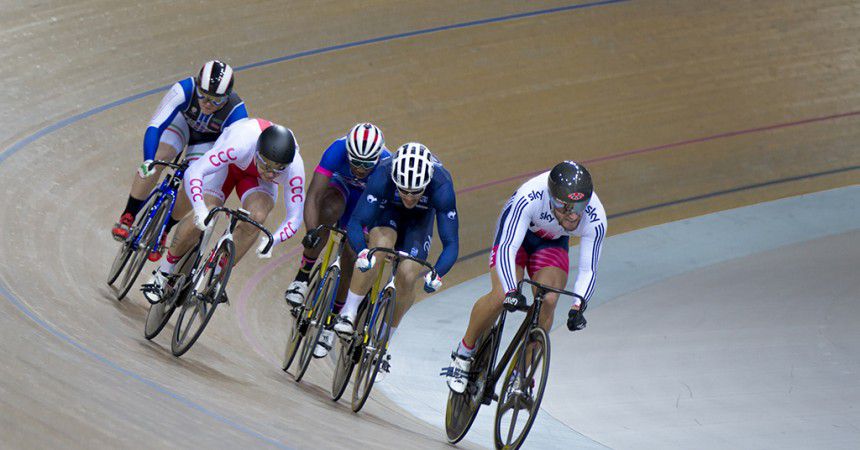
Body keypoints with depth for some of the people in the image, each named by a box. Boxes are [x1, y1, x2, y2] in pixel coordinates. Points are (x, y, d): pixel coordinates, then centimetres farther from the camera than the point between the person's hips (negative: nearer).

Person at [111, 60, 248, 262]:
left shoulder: (236, 113, -38)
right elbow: (155, 126, -44)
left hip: (210, 140, 0)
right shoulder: (184, 90, -40)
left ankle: (163, 230, 8)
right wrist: (148, 162, -58)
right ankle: (127, 217, -11)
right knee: (157, 159, -26)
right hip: (183, 121, 0)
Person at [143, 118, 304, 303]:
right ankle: (164, 273, 2)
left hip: (256, 178, 2)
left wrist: (271, 240, -47)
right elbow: (193, 172, -46)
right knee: (200, 219, -22)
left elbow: (295, 218, -28)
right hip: (227, 164, -2)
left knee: (257, 216, -28)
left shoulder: (294, 168, -35)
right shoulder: (240, 144, -44)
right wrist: (200, 208, -62)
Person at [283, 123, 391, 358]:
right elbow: (313, 196, -41)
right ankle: (304, 276, -24)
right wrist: (311, 232, -54)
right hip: (340, 188, 0)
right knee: (329, 211, -36)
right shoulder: (338, 150, -38)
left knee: (350, 260, -10)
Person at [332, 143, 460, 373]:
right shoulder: (382, 176, -40)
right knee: (380, 245, -33)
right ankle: (348, 314, -21)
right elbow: (356, 222, -40)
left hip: (420, 217, 1)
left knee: (407, 276, -15)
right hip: (387, 209, -1)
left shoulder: (442, 187, -39)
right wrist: (361, 252, -59)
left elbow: (451, 244, -36)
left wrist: (436, 274, -54)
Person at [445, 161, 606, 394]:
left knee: (548, 302, -22)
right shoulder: (530, 198, -42)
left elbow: (588, 270, -26)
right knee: (501, 296, -25)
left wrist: (578, 306, -43)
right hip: (514, 231, -2)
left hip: (551, 243, 3)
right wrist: (512, 292, -57)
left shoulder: (595, 220, -33)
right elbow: (507, 248, -44)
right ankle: (464, 351, 1)